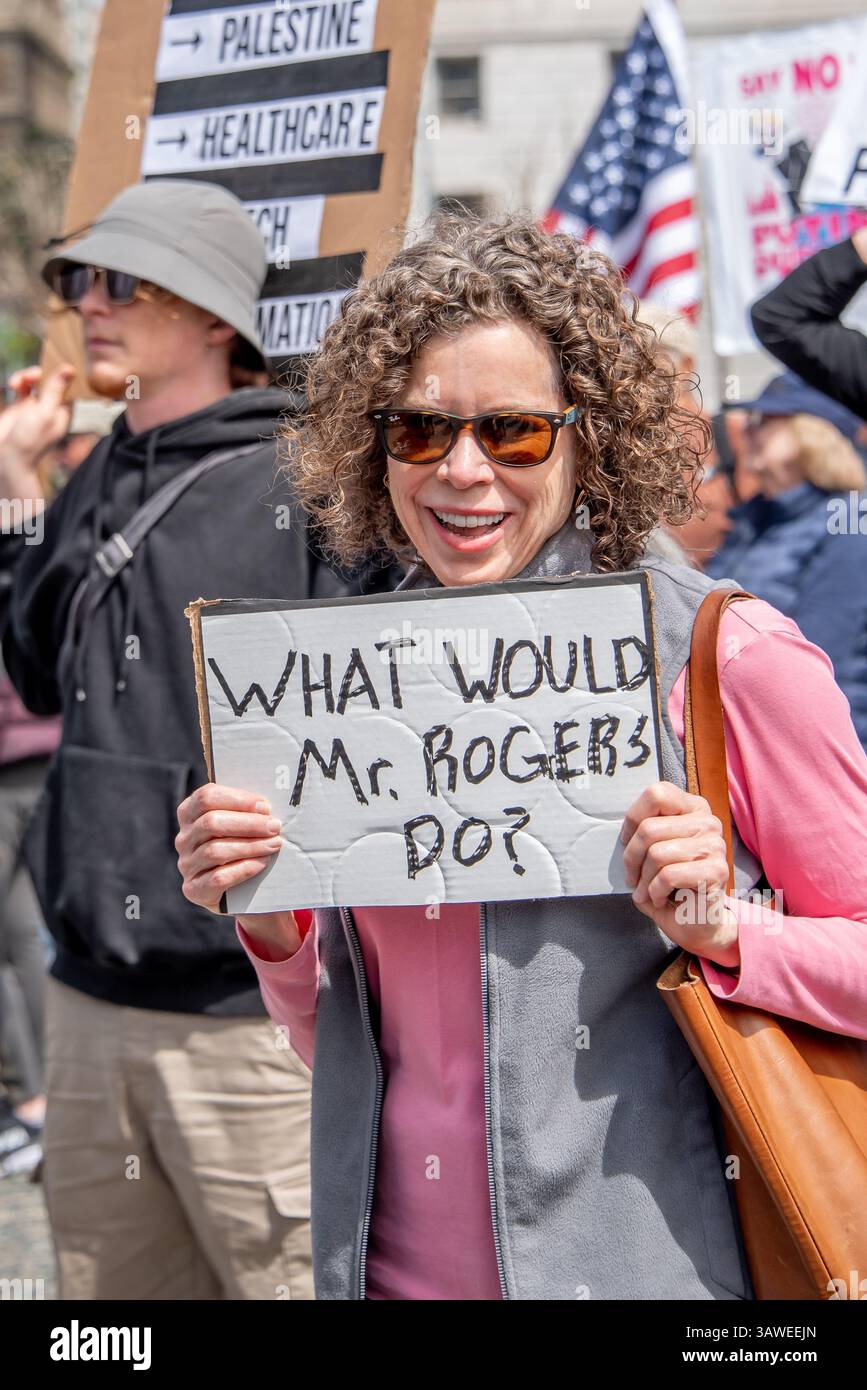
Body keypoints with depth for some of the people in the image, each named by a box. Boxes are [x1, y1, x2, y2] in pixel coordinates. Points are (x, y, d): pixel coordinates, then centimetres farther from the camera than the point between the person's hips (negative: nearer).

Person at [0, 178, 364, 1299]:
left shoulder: (309, 484, -11)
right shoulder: (96, 482, 12)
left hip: (249, 1010, -7)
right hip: (92, 995, 8)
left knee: (292, 1273, -1)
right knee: (106, 1280, 18)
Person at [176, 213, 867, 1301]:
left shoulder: (727, 653, -12)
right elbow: (340, 1047, 11)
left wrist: (724, 930, -21)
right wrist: (269, 924, -7)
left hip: (644, 1267, -4)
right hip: (389, 1263, 4)